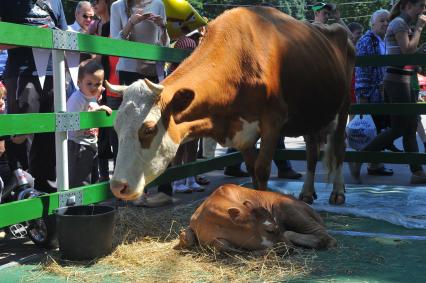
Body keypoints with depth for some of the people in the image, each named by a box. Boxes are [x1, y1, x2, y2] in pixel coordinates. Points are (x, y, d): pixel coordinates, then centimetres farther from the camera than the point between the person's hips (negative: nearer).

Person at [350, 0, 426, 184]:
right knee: (398, 128, -8)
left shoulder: (405, 24, 19)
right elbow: (408, 50, -18)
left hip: (404, 80, 10)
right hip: (397, 80, -10)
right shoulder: (399, 23, -10)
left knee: (411, 128, 8)